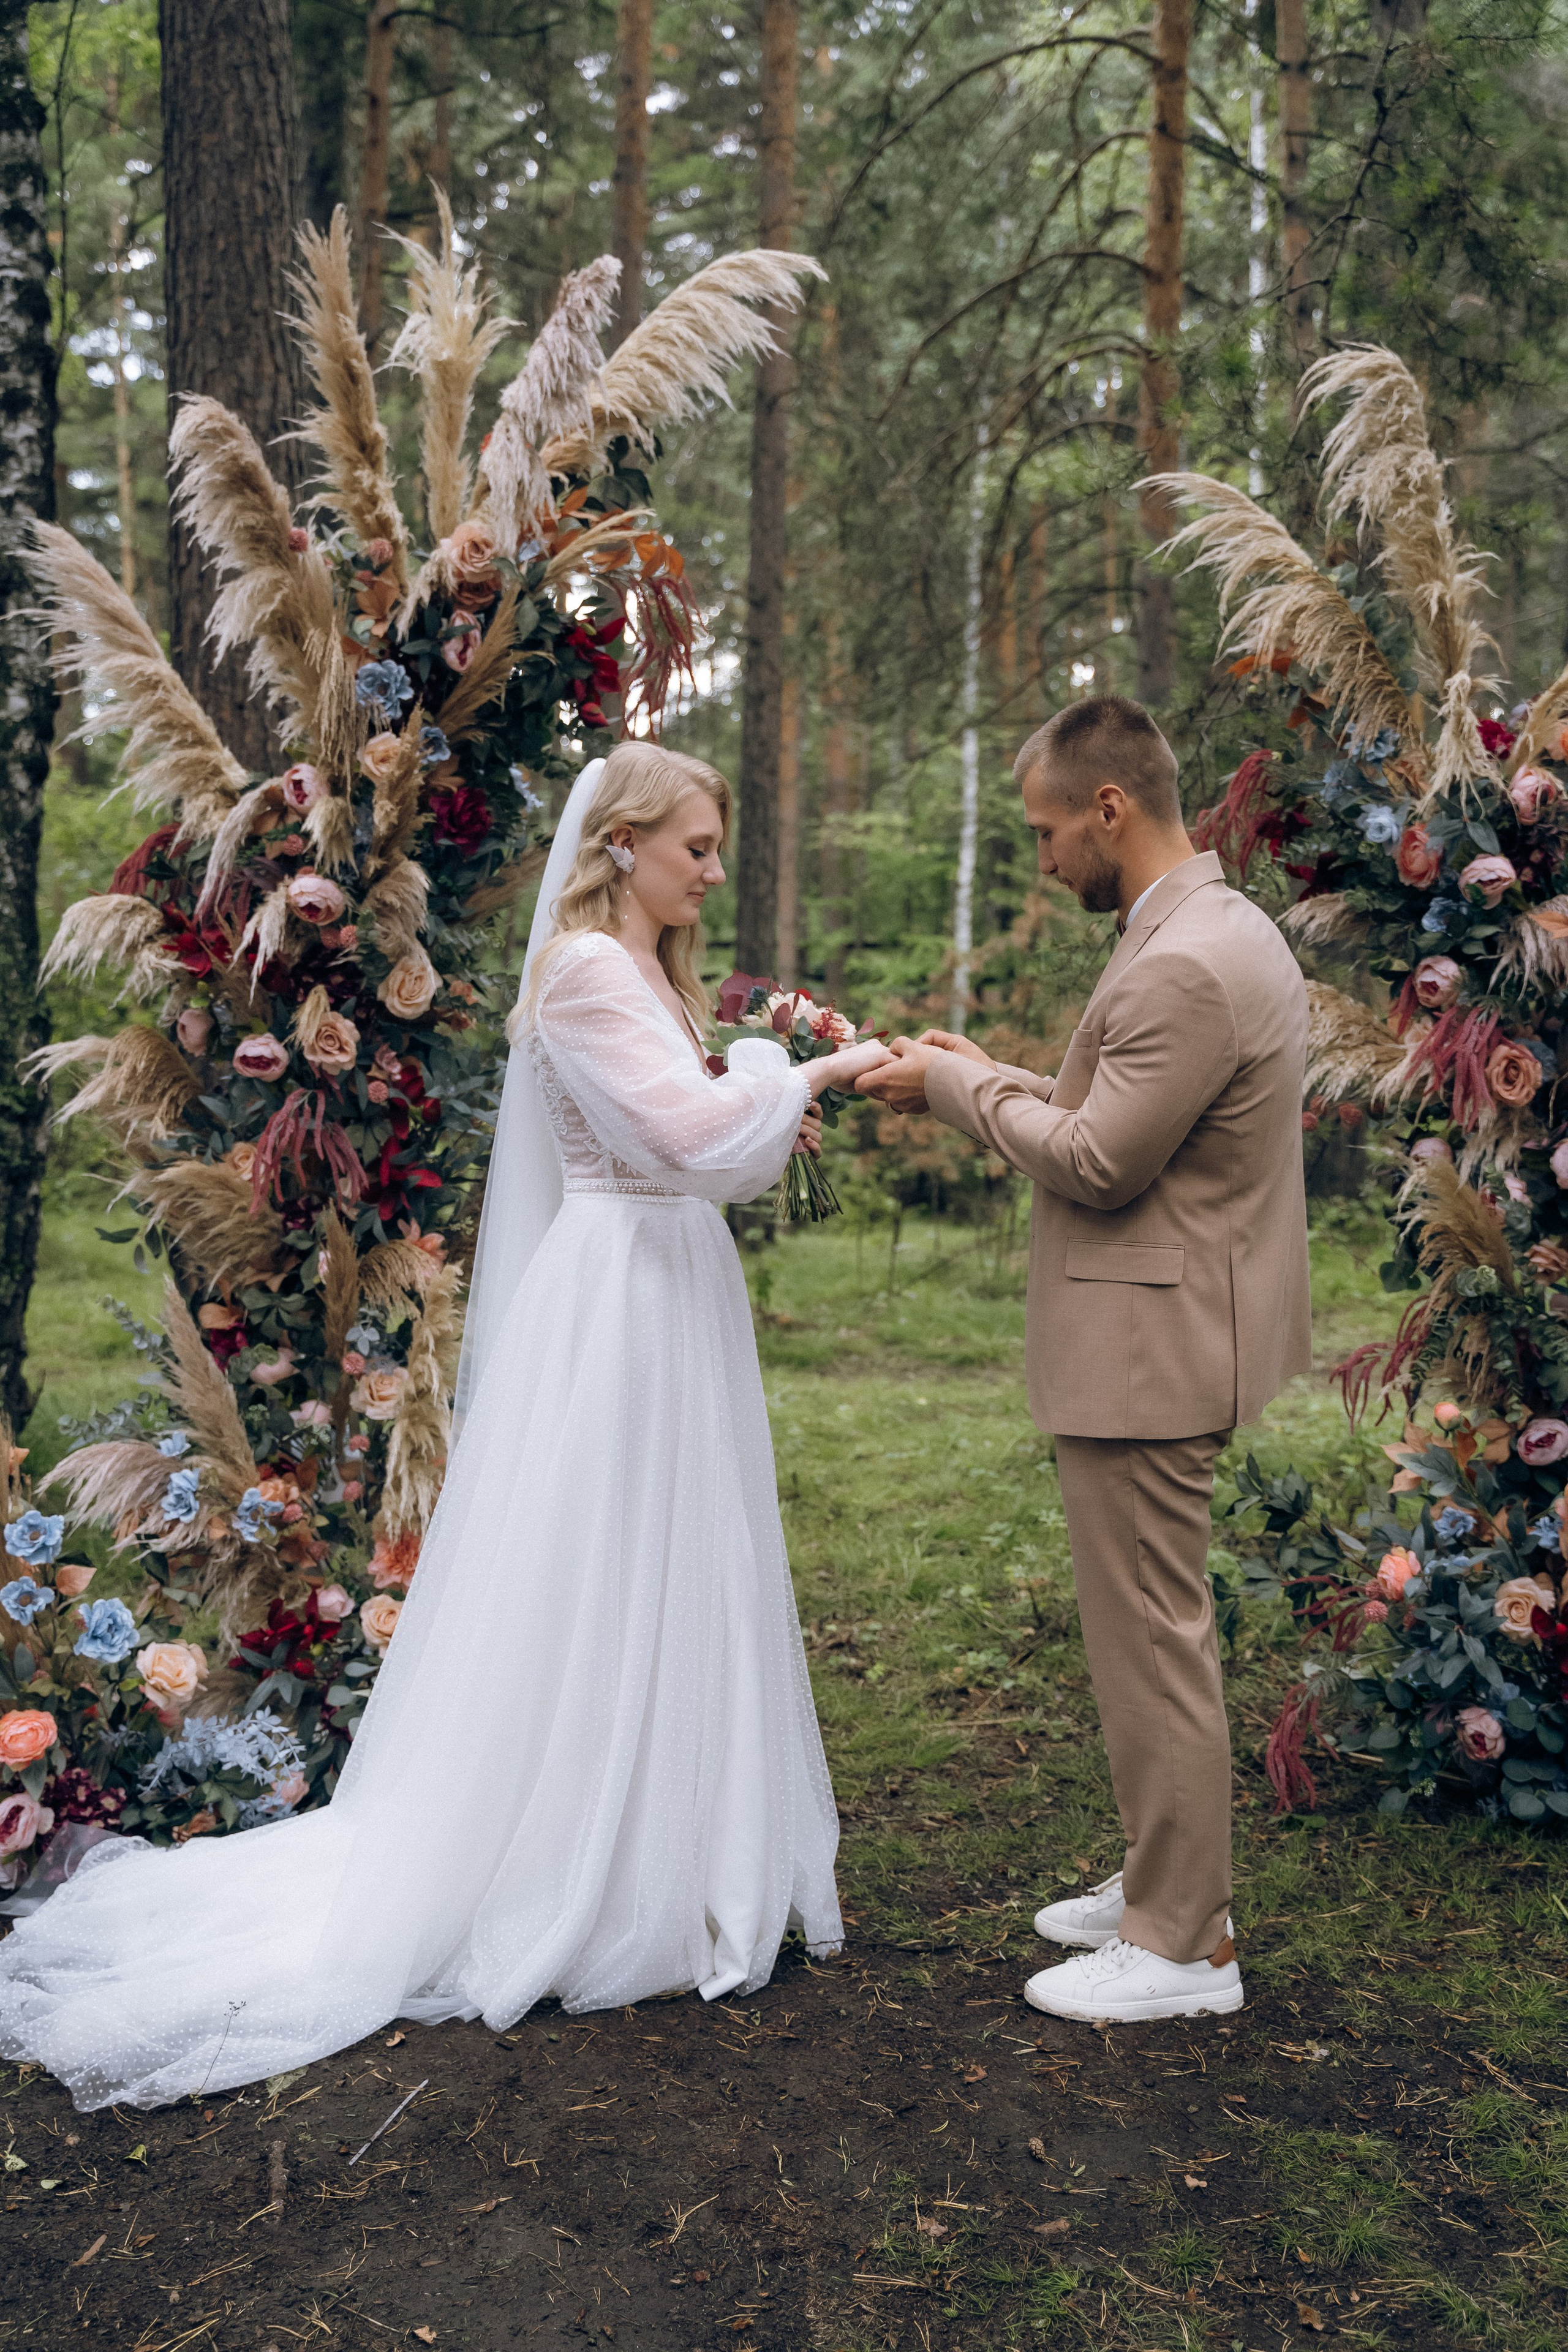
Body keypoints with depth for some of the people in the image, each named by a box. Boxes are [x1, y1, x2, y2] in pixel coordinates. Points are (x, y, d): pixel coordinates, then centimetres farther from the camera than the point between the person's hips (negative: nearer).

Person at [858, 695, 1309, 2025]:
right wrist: (993, 1076, 11)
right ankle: (1166, 1881, 34)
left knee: (1152, 1641, 1)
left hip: (1146, 1354, -11)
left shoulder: (1185, 967, -23)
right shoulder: (1223, 930, 12)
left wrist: (959, 1087, -9)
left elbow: (1098, 1162, -21)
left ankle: (1185, 1944, 15)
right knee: (1155, 1631, 20)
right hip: (1163, 1339, 11)